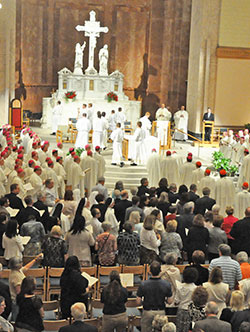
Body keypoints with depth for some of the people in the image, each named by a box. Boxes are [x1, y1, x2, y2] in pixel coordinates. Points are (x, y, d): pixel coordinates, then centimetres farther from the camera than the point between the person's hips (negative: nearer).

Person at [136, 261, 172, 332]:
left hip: (147, 312, -1)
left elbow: (138, 302, -12)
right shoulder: (167, 284, -14)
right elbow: (169, 301, -6)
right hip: (161, 312, 1)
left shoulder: (143, 285, -17)